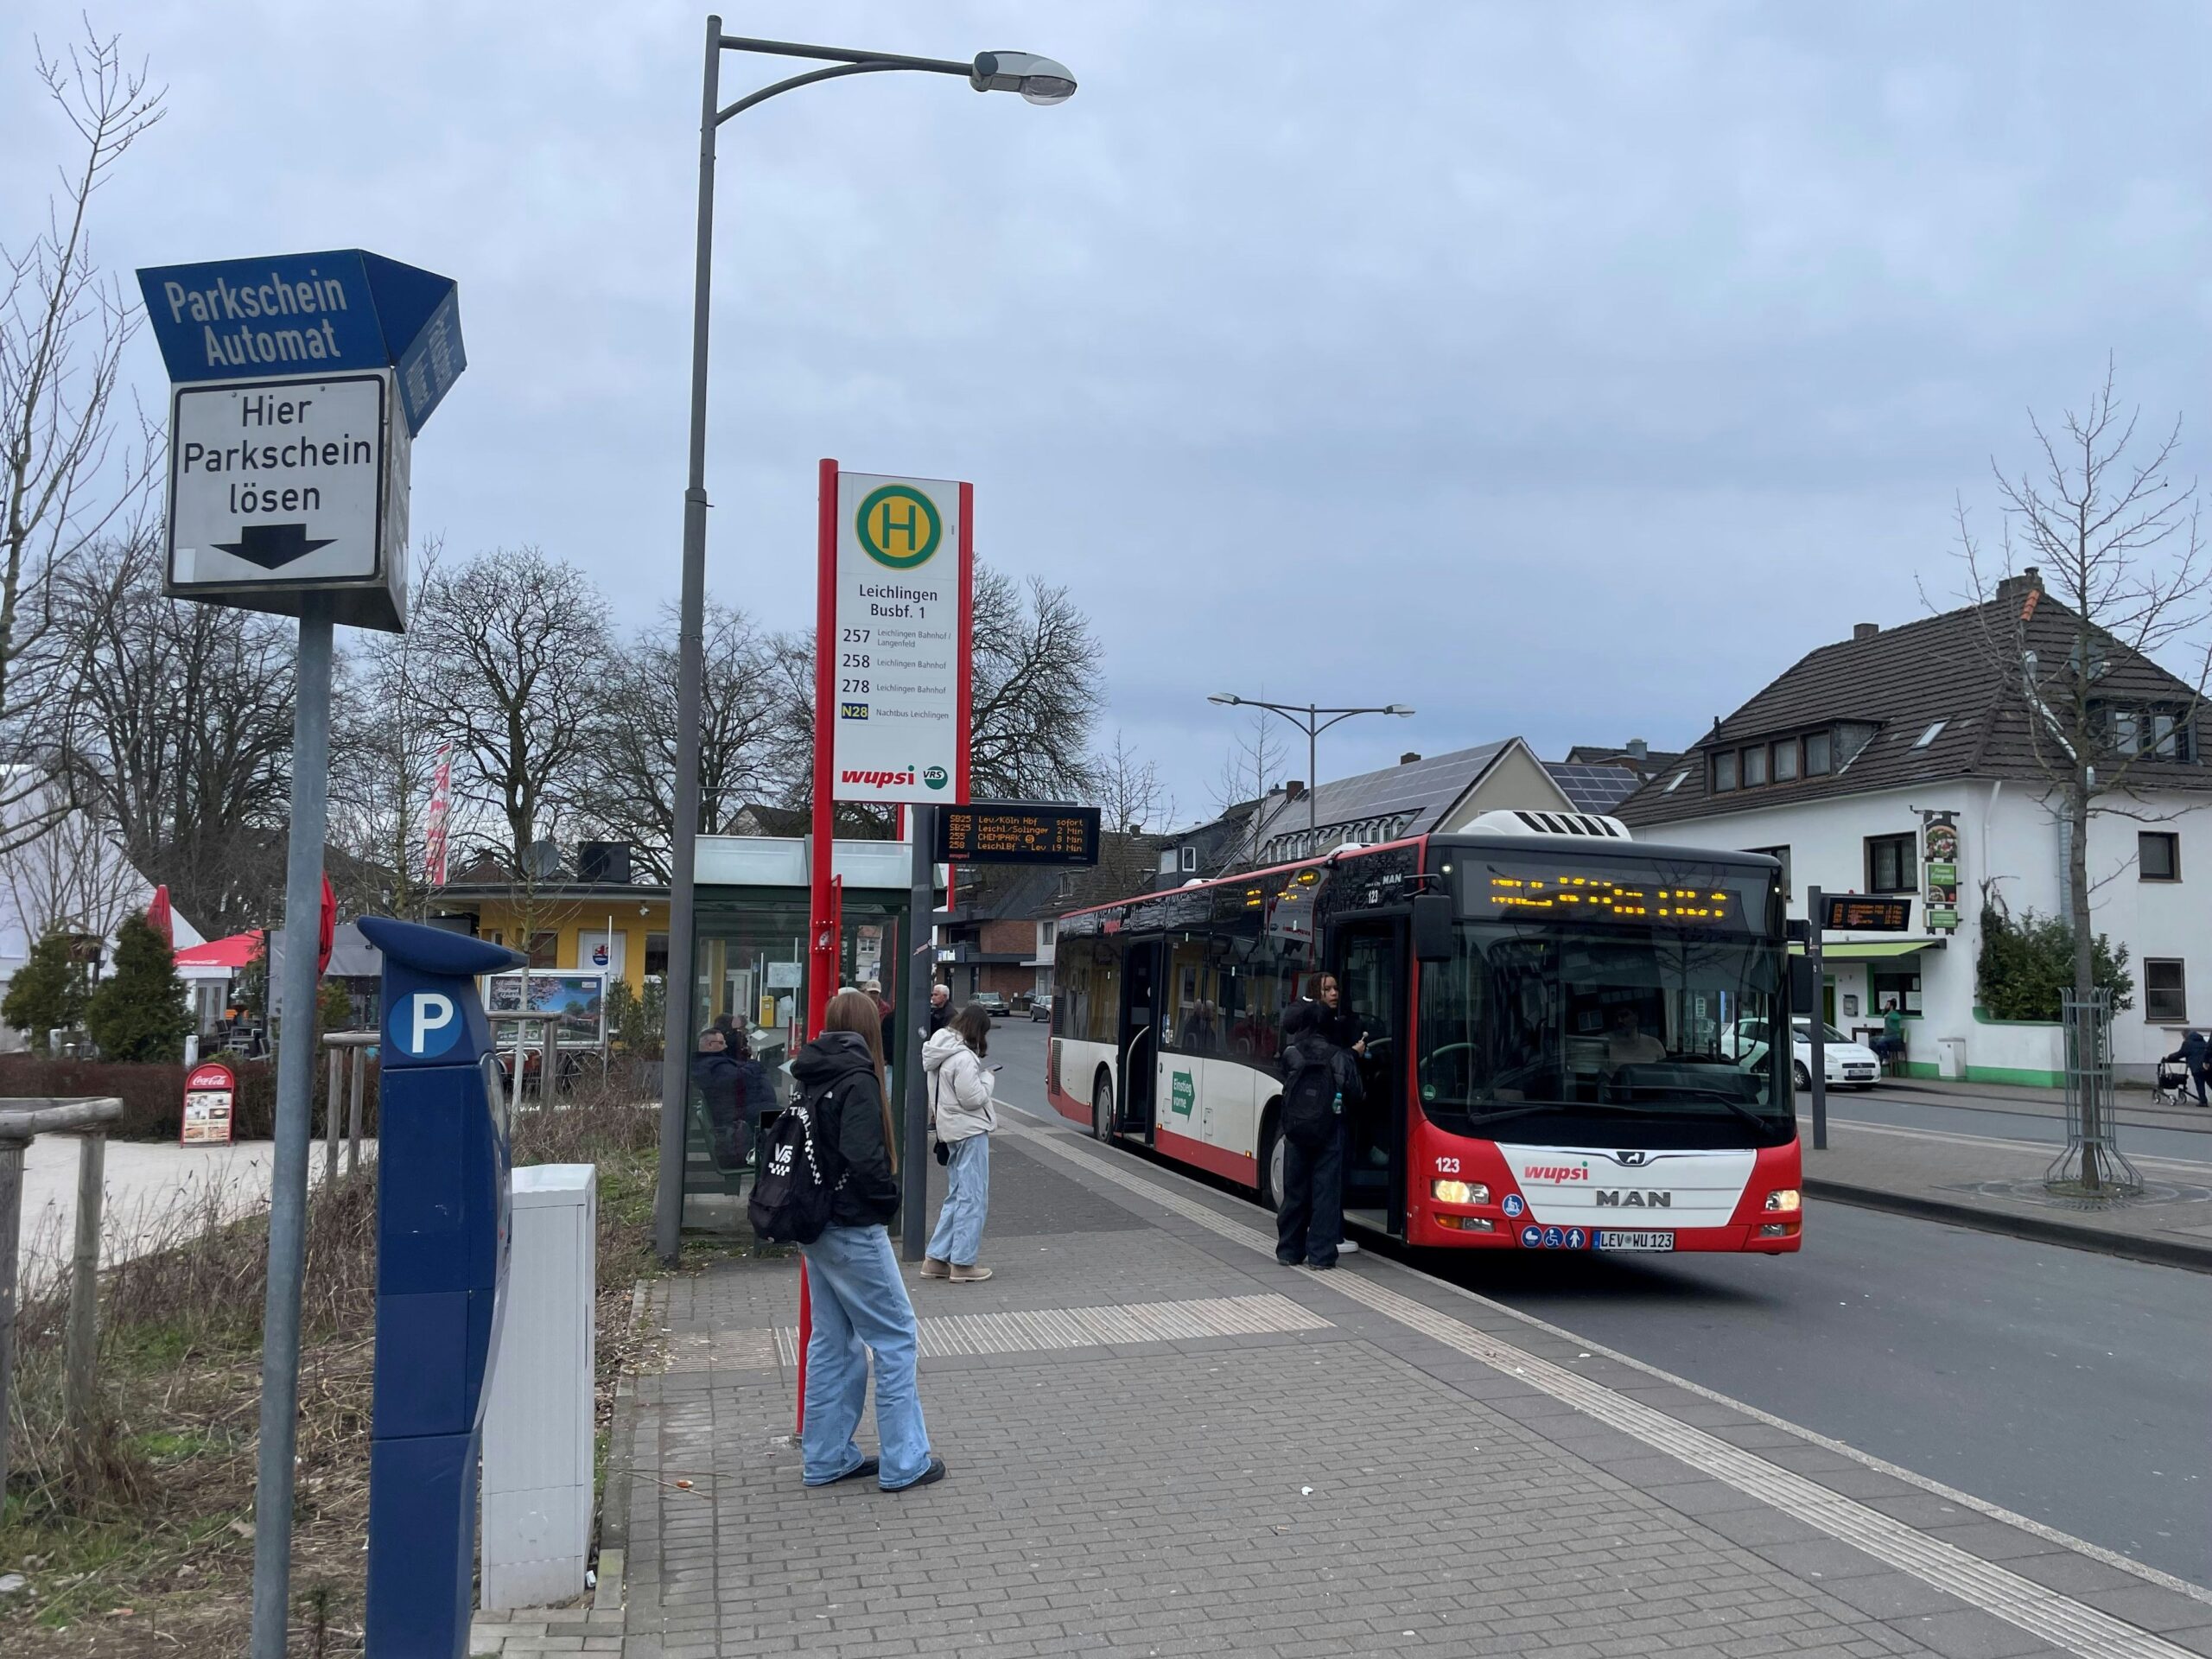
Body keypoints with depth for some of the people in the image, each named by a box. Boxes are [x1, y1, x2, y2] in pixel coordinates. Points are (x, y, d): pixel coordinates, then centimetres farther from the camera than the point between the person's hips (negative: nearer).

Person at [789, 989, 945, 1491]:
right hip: (853, 1228, -9)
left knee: (834, 1340, 15)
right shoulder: (858, 1080, -17)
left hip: (817, 1226, 9)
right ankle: (903, 1463, 5)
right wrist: (890, 1196, -8)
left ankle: (826, 1458, 21)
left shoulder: (814, 1079, 8)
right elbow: (864, 1158, -25)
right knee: (896, 1337, 1)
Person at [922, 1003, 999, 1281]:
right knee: (973, 1198, -2)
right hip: (971, 1131, -10)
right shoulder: (963, 1058, -20)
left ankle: (936, 1259, 17)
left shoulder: (941, 1053, 10)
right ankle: (962, 1264, 1)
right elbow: (973, 1098, -19)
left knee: (956, 1196, 16)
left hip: (951, 1130, 10)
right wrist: (987, 1077, -5)